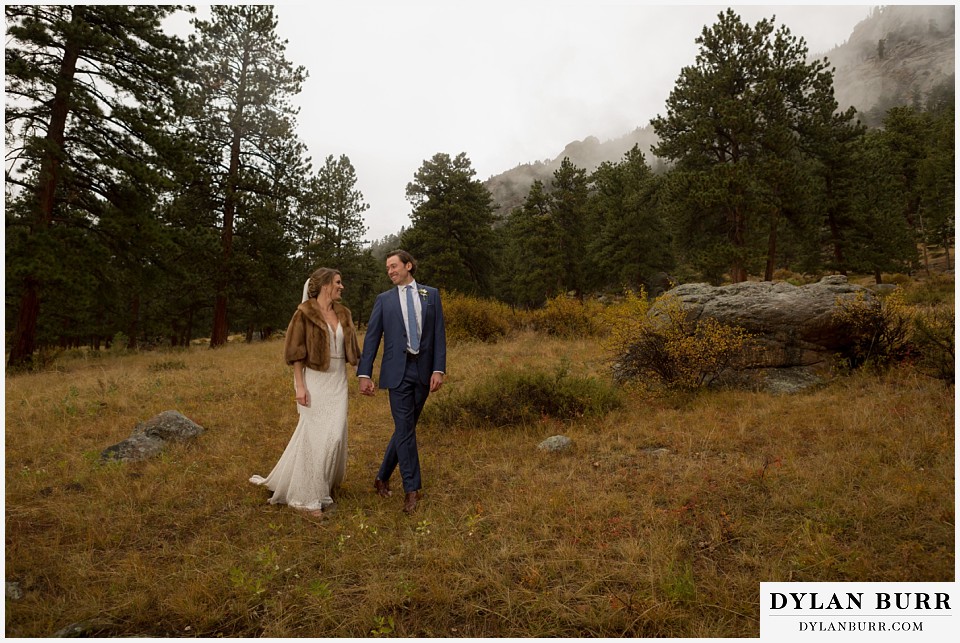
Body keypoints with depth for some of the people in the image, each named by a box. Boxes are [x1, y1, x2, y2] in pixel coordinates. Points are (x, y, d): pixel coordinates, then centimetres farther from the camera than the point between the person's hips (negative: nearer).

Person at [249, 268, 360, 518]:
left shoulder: (343, 313, 10)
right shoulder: (305, 313, -6)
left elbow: (351, 348, 13)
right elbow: (296, 352, -8)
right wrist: (300, 386, -14)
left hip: (338, 380, 5)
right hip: (314, 380, -5)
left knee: (335, 435, 2)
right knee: (315, 436, -1)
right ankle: (312, 496, 12)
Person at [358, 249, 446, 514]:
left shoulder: (431, 294, 8)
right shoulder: (384, 299, 6)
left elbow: (439, 334, 3)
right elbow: (372, 338, 3)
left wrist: (439, 369, -6)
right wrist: (364, 374, -4)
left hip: (423, 371, 2)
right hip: (398, 371, -2)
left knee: (405, 428, 9)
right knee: (405, 429, -4)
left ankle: (382, 479, 26)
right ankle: (412, 489, 5)